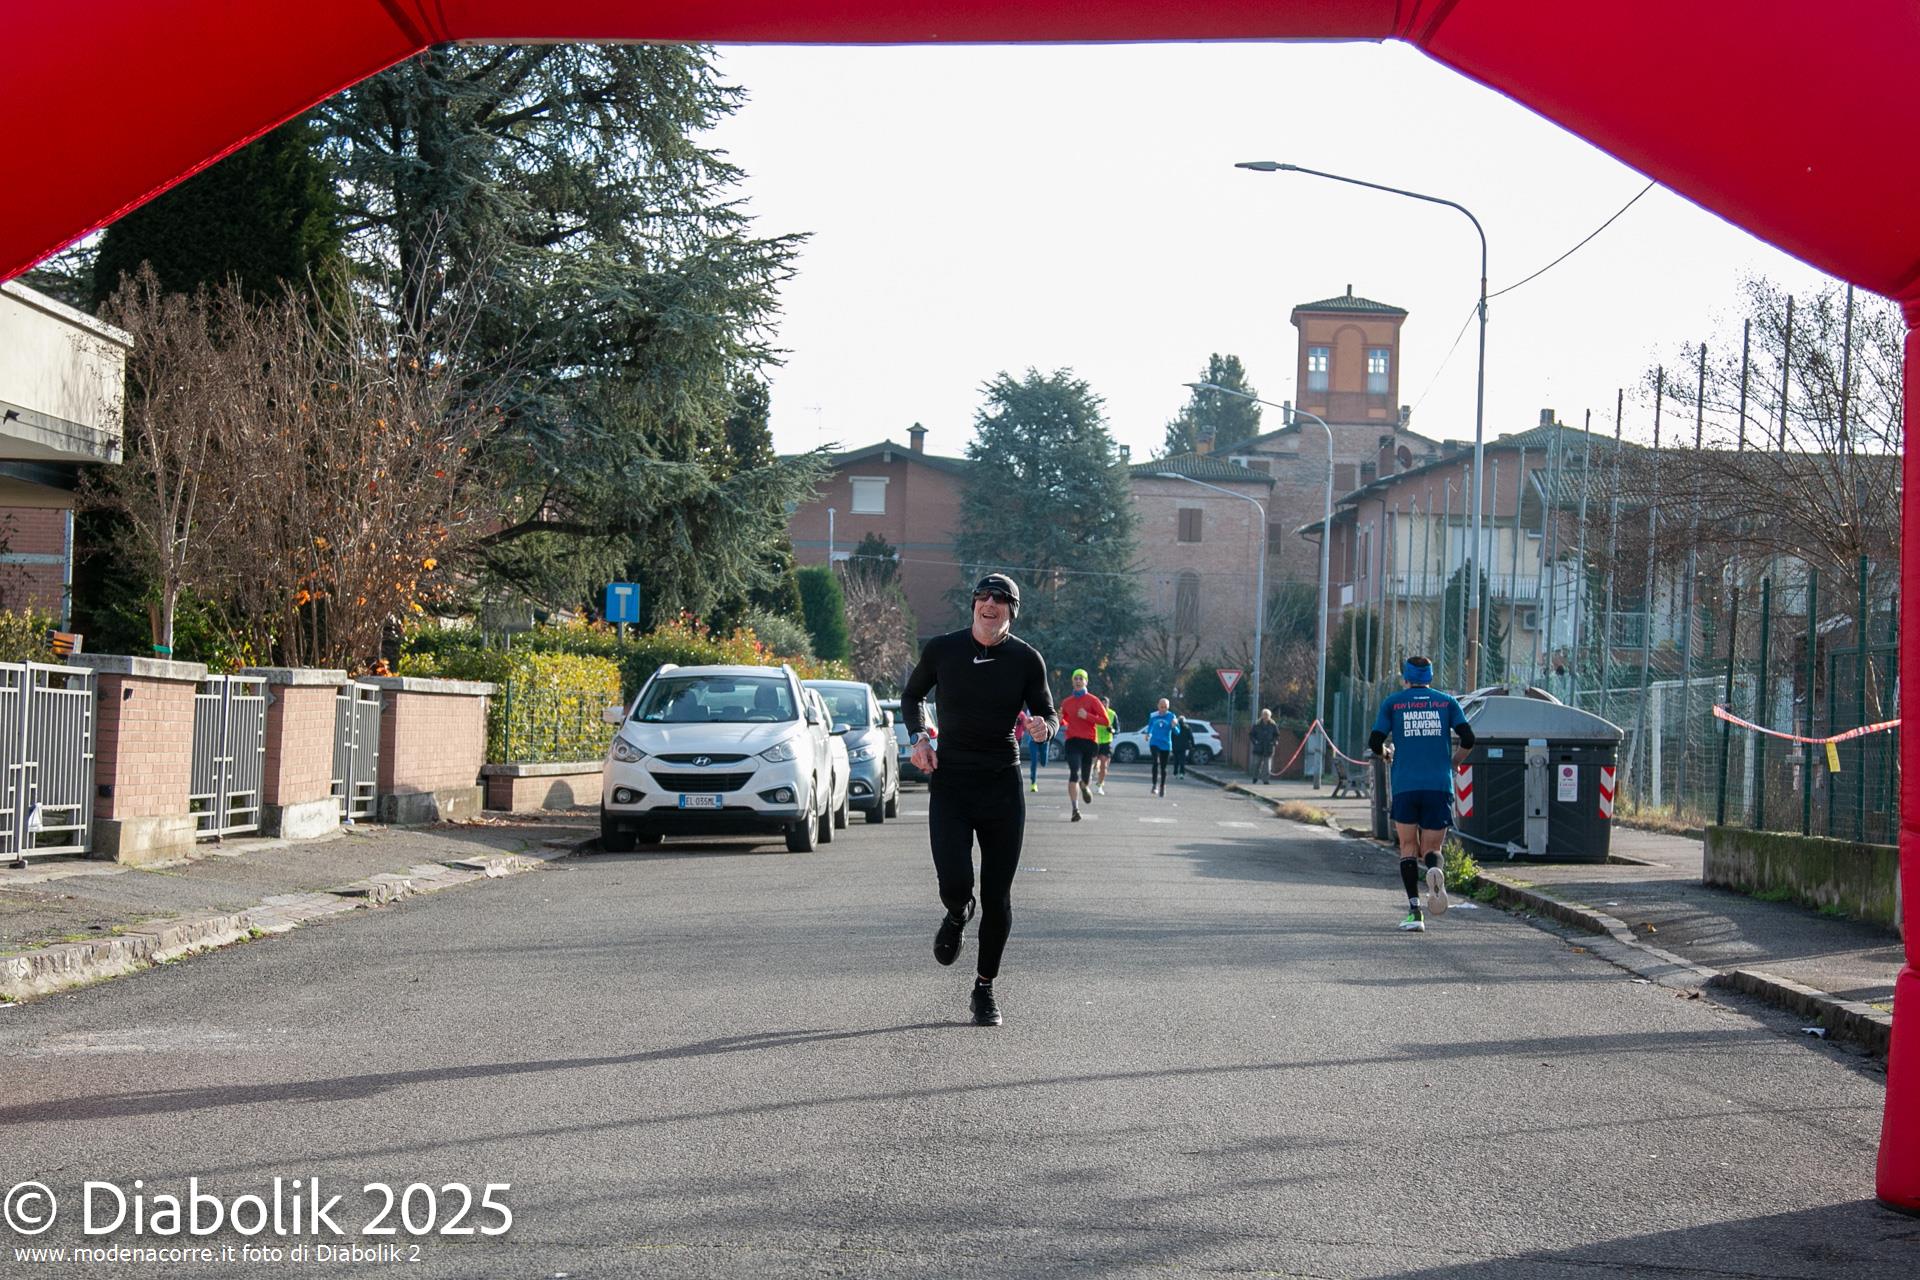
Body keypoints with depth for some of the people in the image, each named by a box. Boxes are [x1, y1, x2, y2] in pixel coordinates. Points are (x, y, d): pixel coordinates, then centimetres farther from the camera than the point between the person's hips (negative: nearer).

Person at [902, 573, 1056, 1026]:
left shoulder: (1026, 659, -1)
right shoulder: (942, 649, 1)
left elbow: (1048, 714, 7)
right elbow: (911, 696, 17)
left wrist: (1044, 728, -18)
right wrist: (919, 737, 0)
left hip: (1003, 786, 1)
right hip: (950, 784, 0)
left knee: (997, 898, 2)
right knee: (955, 884, -17)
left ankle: (985, 988, 20)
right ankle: (957, 916, 22)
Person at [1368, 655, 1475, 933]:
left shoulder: (1393, 702, 8)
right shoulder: (1446, 702, 11)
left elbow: (1375, 743, 2)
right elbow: (1467, 739, 2)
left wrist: (1385, 753, 25)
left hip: (1405, 785, -1)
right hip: (1440, 786, 1)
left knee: (1408, 848, 9)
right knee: (1431, 848, 9)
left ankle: (1414, 910, -5)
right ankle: (1435, 871, -27)